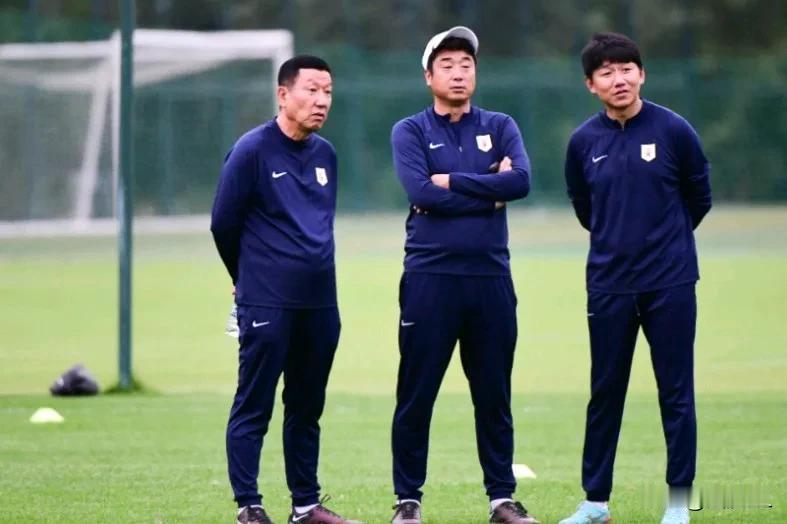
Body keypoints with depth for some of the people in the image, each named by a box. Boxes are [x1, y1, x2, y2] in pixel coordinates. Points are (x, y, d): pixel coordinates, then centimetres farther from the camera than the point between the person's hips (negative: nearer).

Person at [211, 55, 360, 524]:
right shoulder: (253, 151, -8)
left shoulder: (325, 154, 11)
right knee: (253, 408, -3)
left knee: (308, 409, 12)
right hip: (267, 305, -6)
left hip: (320, 303, 6)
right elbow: (224, 223, -2)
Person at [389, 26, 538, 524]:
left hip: (491, 277, 2)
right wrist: (489, 190, -8)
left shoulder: (500, 127, 10)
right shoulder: (410, 132, 4)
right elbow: (421, 193, -13)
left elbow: (522, 181, -8)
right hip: (430, 278, -2)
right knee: (416, 395, 1)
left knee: (495, 395, 7)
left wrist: (453, 181, -10)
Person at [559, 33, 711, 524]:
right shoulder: (583, 142, 1)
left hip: (670, 282, -2)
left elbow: (698, 198, 8)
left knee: (676, 392, 1)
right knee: (605, 393, 7)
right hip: (609, 285, 2)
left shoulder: (674, 130, -6)